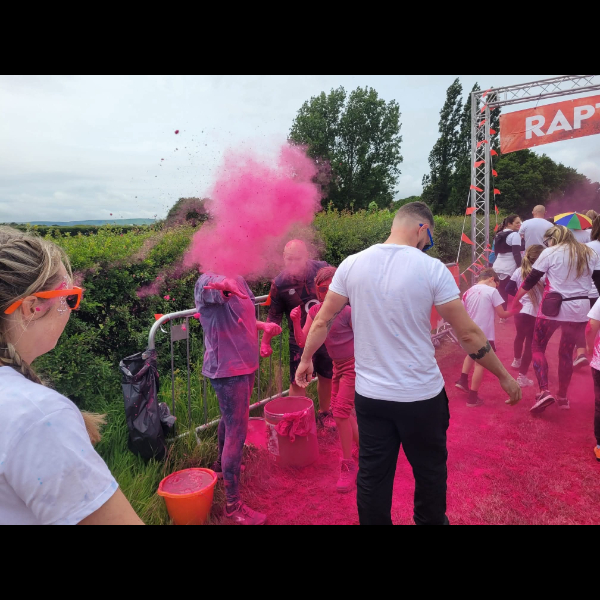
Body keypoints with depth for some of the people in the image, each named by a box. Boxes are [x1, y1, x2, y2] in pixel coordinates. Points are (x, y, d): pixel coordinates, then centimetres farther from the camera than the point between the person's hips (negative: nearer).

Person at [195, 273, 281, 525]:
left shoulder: (239, 282, 7)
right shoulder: (208, 280, -17)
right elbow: (206, 286, -43)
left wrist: (264, 326, 2)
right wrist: (223, 284, -65)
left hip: (244, 364, 9)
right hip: (227, 369, -9)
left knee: (230, 420, 27)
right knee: (236, 432, -5)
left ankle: (222, 464, 52)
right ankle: (233, 506, 9)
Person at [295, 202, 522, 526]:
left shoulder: (351, 265, -5)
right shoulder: (432, 268, -13)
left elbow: (321, 322, 2)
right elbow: (468, 334, -10)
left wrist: (306, 359, 18)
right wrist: (505, 377, 4)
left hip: (370, 394, 2)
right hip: (422, 396, -2)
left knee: (372, 475, 17)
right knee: (430, 470, 22)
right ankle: (431, 521, 44)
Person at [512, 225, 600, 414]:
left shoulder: (550, 253, -2)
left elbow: (530, 281, -1)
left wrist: (514, 301, 9)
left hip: (553, 308, -4)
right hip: (580, 309, 4)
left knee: (538, 347, 11)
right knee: (567, 353, 18)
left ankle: (544, 392, -4)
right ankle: (562, 397, 27)